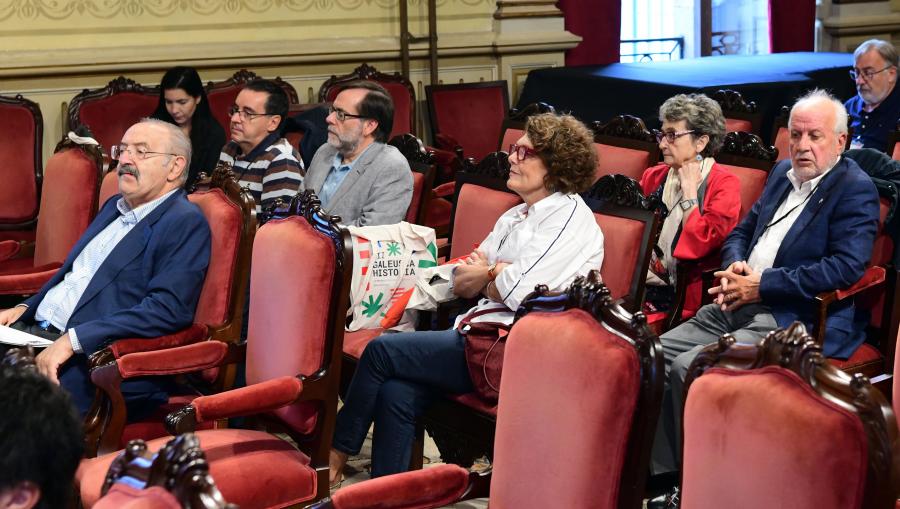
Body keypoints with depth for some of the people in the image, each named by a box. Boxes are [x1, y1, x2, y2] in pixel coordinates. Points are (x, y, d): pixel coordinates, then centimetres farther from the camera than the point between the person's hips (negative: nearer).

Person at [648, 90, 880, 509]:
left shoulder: (856, 190, -7)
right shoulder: (783, 173, 18)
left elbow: (847, 267, -19)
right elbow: (742, 231, 26)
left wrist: (762, 284, -17)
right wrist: (735, 266, 1)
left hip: (795, 320, -8)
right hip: (733, 308, 8)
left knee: (689, 367, -27)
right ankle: (661, 471, -3)